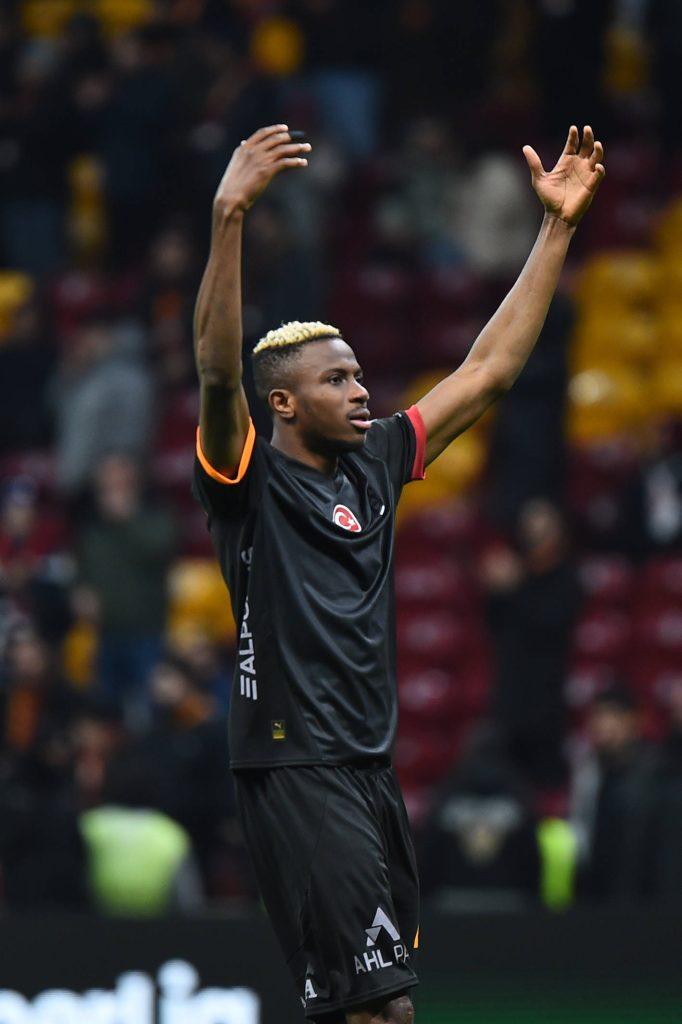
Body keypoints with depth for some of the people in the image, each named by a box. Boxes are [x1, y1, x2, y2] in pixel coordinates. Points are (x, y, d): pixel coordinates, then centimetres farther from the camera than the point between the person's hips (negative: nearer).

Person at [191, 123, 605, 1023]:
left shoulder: (375, 463, 14)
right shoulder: (251, 478, -5)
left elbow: (489, 372, 18)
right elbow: (218, 369, -23)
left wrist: (558, 225, 15)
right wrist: (228, 217, -35)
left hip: (370, 765, 8)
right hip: (293, 769, -8)